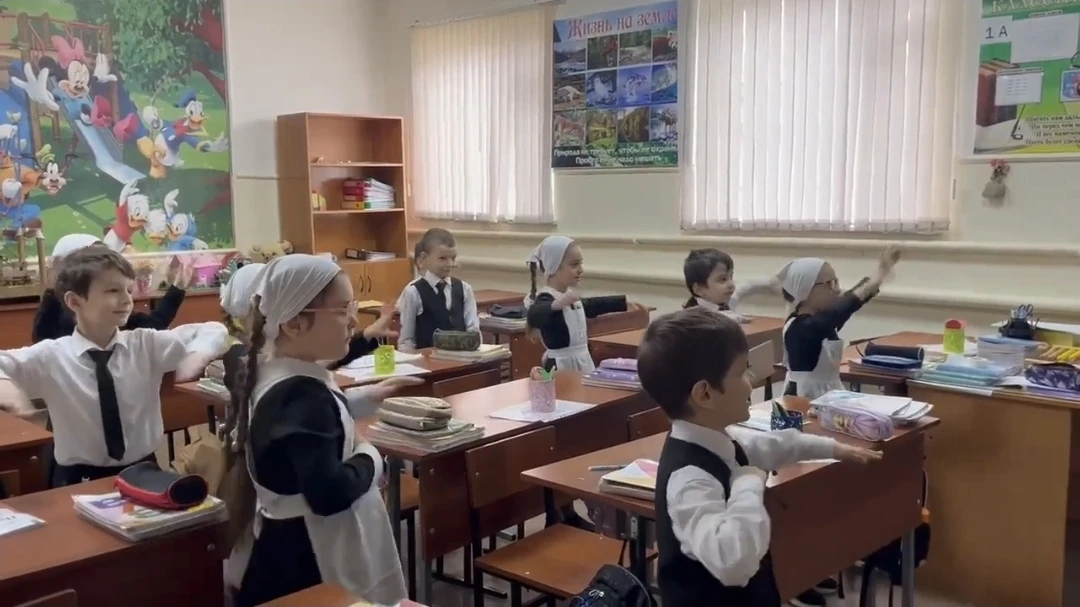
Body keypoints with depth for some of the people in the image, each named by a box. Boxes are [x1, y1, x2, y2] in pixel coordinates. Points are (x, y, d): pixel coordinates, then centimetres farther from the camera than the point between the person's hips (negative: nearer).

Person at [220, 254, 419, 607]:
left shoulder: (270, 372, 2)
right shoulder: (301, 394, -27)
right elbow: (329, 495, -33)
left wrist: (365, 399, 11)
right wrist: (369, 457, -16)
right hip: (308, 561, -10)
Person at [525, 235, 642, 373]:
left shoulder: (569, 296, 11)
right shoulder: (547, 299, -19)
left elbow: (590, 305, 32)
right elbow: (533, 316, -42)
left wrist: (624, 302, 39)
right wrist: (556, 305, -62)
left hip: (582, 363, 10)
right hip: (562, 367, -10)